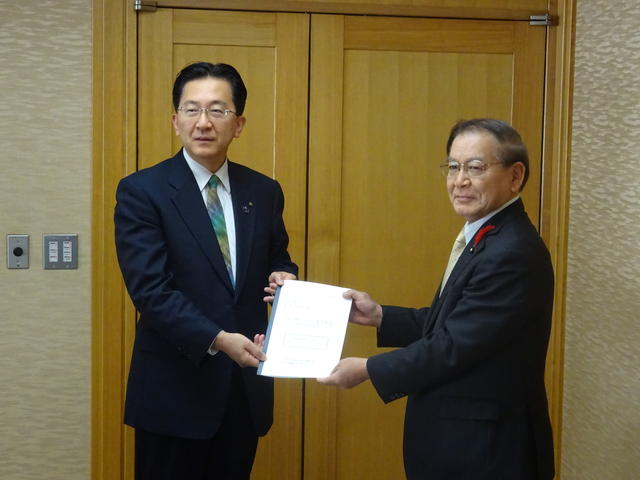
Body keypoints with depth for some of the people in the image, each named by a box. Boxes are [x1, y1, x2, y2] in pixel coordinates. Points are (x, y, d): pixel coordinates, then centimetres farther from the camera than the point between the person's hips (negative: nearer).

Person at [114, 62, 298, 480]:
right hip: (174, 388, -4)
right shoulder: (142, 191, -8)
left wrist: (283, 277, -6)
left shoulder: (264, 192, 7)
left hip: (246, 384, 4)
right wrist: (217, 340, -26)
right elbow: (150, 288, -16)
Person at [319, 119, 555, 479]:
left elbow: (453, 346, -24)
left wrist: (367, 370, -15)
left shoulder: (512, 253, -24)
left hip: (485, 449, -9)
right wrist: (378, 316, 3)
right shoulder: (487, 238, 9)